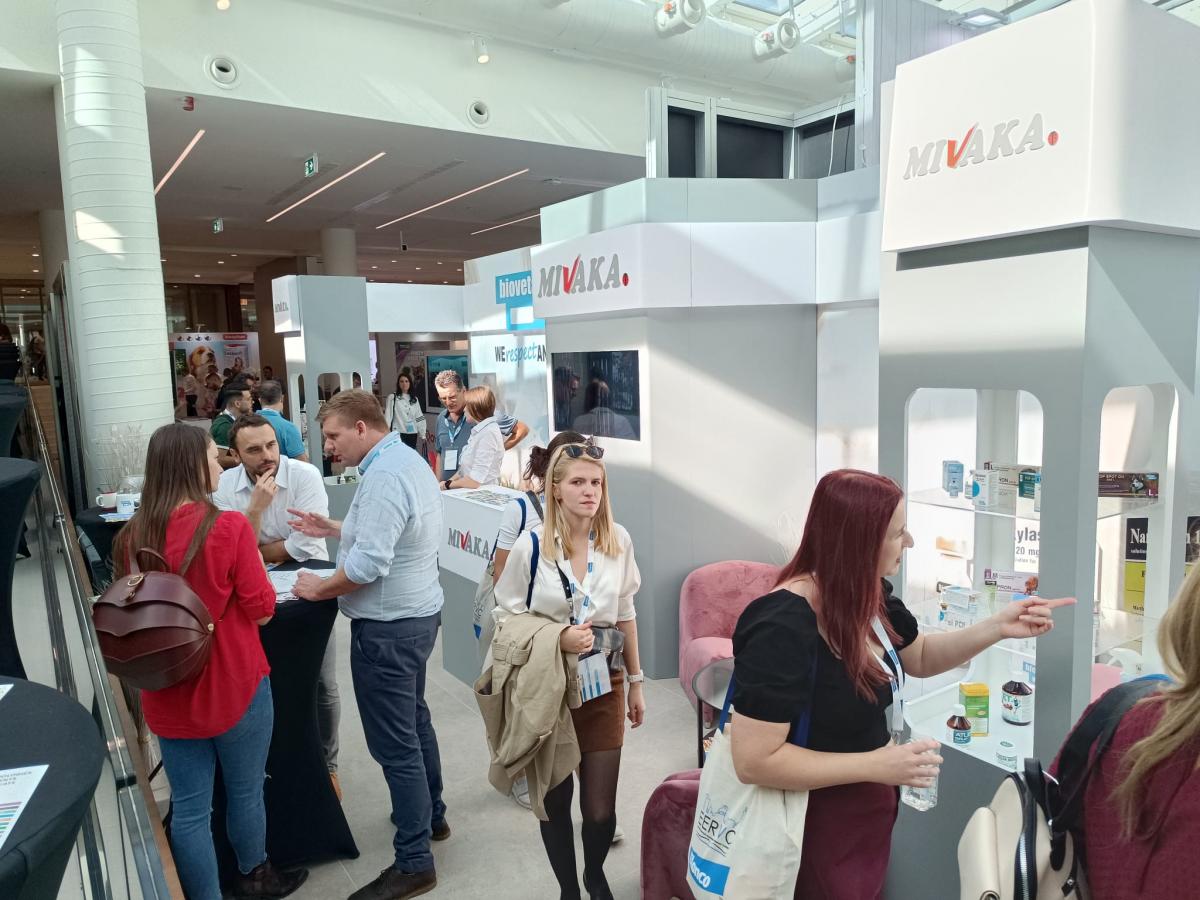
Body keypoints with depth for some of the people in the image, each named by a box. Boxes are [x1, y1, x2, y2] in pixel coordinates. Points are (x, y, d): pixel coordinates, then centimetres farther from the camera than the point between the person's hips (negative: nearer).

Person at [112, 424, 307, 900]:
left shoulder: (132, 536, -4)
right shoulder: (229, 527, -19)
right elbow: (262, 610, -13)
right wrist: (254, 558, 1)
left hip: (168, 691, 4)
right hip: (234, 684, -3)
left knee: (188, 809, 14)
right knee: (246, 792, 19)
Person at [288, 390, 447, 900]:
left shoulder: (384, 476, -24)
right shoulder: (406, 460, 9)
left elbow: (367, 565, -28)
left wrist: (320, 589, -13)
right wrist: (333, 529, 13)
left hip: (388, 627, -11)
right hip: (414, 614, 11)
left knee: (394, 742, 0)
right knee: (413, 720, 23)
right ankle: (431, 815, 40)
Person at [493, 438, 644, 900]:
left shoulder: (618, 540, -4)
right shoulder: (531, 544, -13)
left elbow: (625, 615, 6)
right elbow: (507, 619, -4)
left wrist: (635, 683, 11)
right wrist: (558, 639, -20)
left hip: (603, 686, 2)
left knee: (601, 808, 7)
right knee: (555, 801, 13)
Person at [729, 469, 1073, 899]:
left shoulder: (871, 596, -4)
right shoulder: (783, 628, -33)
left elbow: (921, 657, 15)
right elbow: (754, 761, -32)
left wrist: (997, 627, -1)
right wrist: (876, 766, -28)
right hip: (817, 832, -8)